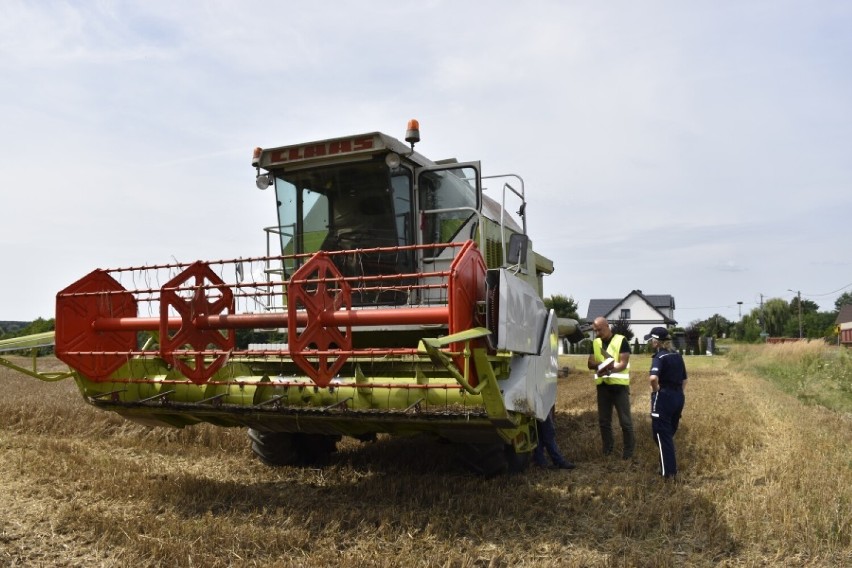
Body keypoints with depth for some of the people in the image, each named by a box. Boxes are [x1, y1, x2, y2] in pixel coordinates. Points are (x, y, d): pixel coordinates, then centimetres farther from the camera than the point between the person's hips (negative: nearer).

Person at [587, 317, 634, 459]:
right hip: (602, 385, 5)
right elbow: (590, 363, 5)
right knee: (603, 419, 10)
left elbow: (623, 363, -15)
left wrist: (610, 370, -32)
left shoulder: (621, 341, -8)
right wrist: (599, 365, -18)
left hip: (619, 384, -5)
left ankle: (629, 449, 16)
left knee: (625, 420, 1)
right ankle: (607, 448, 24)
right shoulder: (595, 343, 9)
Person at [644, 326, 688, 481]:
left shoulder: (659, 357, -16)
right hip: (678, 397, 8)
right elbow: (684, 380, 16)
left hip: (663, 398, -8)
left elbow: (653, 377, -33)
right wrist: (678, 393, 20)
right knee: (669, 434, 21)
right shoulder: (677, 355, 9)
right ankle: (672, 469, 30)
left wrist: (656, 390, -16)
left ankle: (668, 473, 7)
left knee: (662, 435, 4)